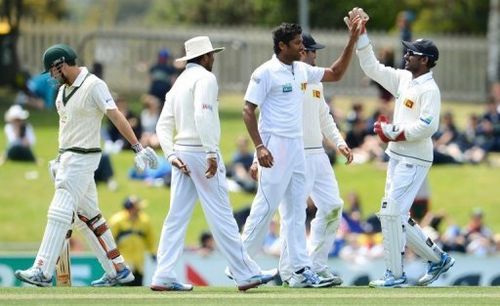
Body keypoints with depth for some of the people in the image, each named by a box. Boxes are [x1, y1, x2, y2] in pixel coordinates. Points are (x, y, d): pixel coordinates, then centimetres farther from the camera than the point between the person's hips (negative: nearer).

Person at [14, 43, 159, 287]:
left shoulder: (94, 86, -13)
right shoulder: (63, 90, 14)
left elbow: (115, 116, -21)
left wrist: (138, 148, -27)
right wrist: (59, 160, 18)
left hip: (83, 158, -9)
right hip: (67, 158, 9)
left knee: (60, 212, -14)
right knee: (87, 215, 10)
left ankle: (43, 272, -16)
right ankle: (118, 270, 14)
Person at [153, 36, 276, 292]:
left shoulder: (178, 83, 19)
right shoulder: (204, 78, -6)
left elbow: (163, 125, 14)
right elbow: (202, 115, -20)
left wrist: (171, 154, 5)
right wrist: (211, 153, -23)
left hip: (182, 154, 8)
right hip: (201, 152, -8)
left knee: (177, 216, 5)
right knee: (221, 215, -6)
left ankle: (164, 276, -1)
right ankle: (245, 273, -3)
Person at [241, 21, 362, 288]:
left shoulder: (302, 70, 11)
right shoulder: (266, 73, -11)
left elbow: (335, 74, 21)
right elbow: (248, 110, -13)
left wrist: (352, 42, 11)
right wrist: (259, 147, -20)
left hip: (297, 146, 8)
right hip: (275, 146, -8)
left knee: (296, 209, 7)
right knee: (266, 205, -8)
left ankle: (300, 270, 7)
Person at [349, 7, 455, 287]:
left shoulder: (429, 89, -15)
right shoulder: (403, 79, 11)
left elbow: (427, 126, -24)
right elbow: (371, 66, 13)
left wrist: (396, 134, -15)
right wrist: (359, 32, 6)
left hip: (414, 160, -9)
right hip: (398, 156, 9)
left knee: (392, 213, -12)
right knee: (395, 215, 11)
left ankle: (395, 274, -5)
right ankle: (438, 258, 20)